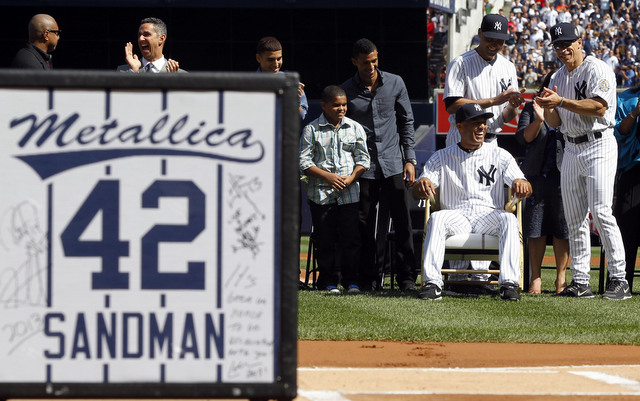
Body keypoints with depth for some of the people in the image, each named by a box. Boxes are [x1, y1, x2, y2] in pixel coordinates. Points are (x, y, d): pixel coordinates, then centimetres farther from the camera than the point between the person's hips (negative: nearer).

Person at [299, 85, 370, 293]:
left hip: (349, 193, 1)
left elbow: (363, 158, 9)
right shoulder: (312, 130, 1)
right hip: (321, 194, -1)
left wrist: (351, 178, -9)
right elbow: (304, 161, -3)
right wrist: (328, 176, -14)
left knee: (350, 237, -2)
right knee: (325, 239, 1)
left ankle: (351, 281, 6)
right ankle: (329, 281, 10)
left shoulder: (355, 128, 8)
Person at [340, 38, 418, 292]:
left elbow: (406, 121, 11)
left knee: (402, 222, -4)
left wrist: (410, 159, 4)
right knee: (365, 225, 0)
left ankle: (406, 277, 1)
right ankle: (369, 278, 9)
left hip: (393, 163, 0)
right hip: (364, 166, 0)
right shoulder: (346, 91, 2)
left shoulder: (395, 83, 5)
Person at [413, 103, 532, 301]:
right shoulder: (442, 157, 15)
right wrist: (422, 185, -24)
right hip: (456, 215, 0)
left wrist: (521, 184, -25)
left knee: (509, 219, -32)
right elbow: (418, 193, 3)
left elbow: (525, 188, 3)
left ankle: (509, 283, -39)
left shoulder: (500, 156, 16)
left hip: (489, 214, 0)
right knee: (436, 218, -33)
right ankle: (432, 283, -40)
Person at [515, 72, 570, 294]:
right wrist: (539, 120, -16)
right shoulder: (531, 108, 12)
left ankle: (561, 276, 10)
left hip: (563, 176, -1)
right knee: (537, 228, 1)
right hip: (537, 175, 1)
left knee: (562, 229, 0)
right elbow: (523, 137, 1)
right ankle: (535, 278, 7)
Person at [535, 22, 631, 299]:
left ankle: (619, 279, -16)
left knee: (601, 212, -17)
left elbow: (599, 107, -20)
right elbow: (555, 122, 15)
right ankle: (580, 282, 8)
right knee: (575, 219, 5)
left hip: (599, 146, -8)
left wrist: (561, 102, -24)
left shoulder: (597, 70, -7)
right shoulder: (558, 78, 17)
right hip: (571, 149, 8)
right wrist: (546, 107, -7)